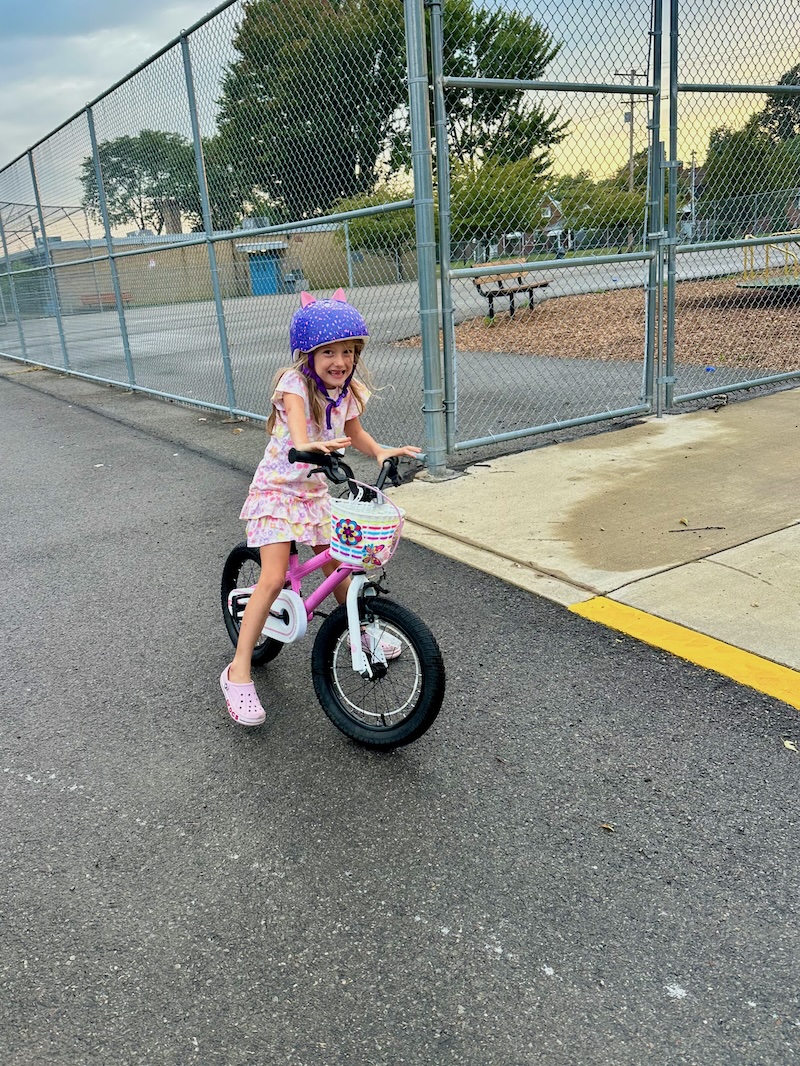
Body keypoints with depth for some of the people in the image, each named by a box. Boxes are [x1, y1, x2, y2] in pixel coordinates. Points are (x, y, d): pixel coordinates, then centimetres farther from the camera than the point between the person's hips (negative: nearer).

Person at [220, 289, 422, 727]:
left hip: (315, 491, 6)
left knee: (336, 566, 15)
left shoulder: (347, 392, 0)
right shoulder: (294, 383, -20)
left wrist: (380, 451, -4)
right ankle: (238, 672, -9)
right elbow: (296, 416, -41)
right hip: (278, 490, -6)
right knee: (273, 579, -16)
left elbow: (354, 432, 15)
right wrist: (306, 446, -63)